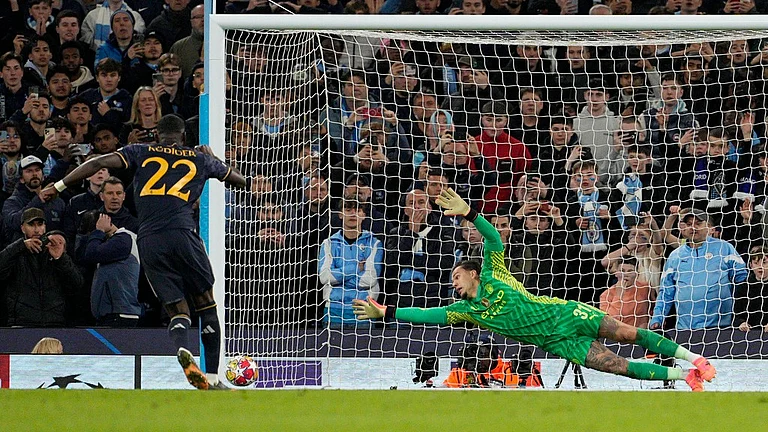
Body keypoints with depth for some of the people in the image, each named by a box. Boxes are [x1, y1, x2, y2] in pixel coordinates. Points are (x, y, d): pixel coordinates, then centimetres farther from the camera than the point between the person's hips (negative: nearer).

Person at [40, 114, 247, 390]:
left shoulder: (141, 152, 18)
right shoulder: (201, 159, 20)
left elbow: (100, 163, 5)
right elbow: (241, 181, 35)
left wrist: (59, 187, 11)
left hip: (148, 241, 1)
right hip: (182, 234, -1)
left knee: (178, 312, 6)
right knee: (206, 305, 13)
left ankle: (181, 347, -28)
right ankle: (213, 376, 4)